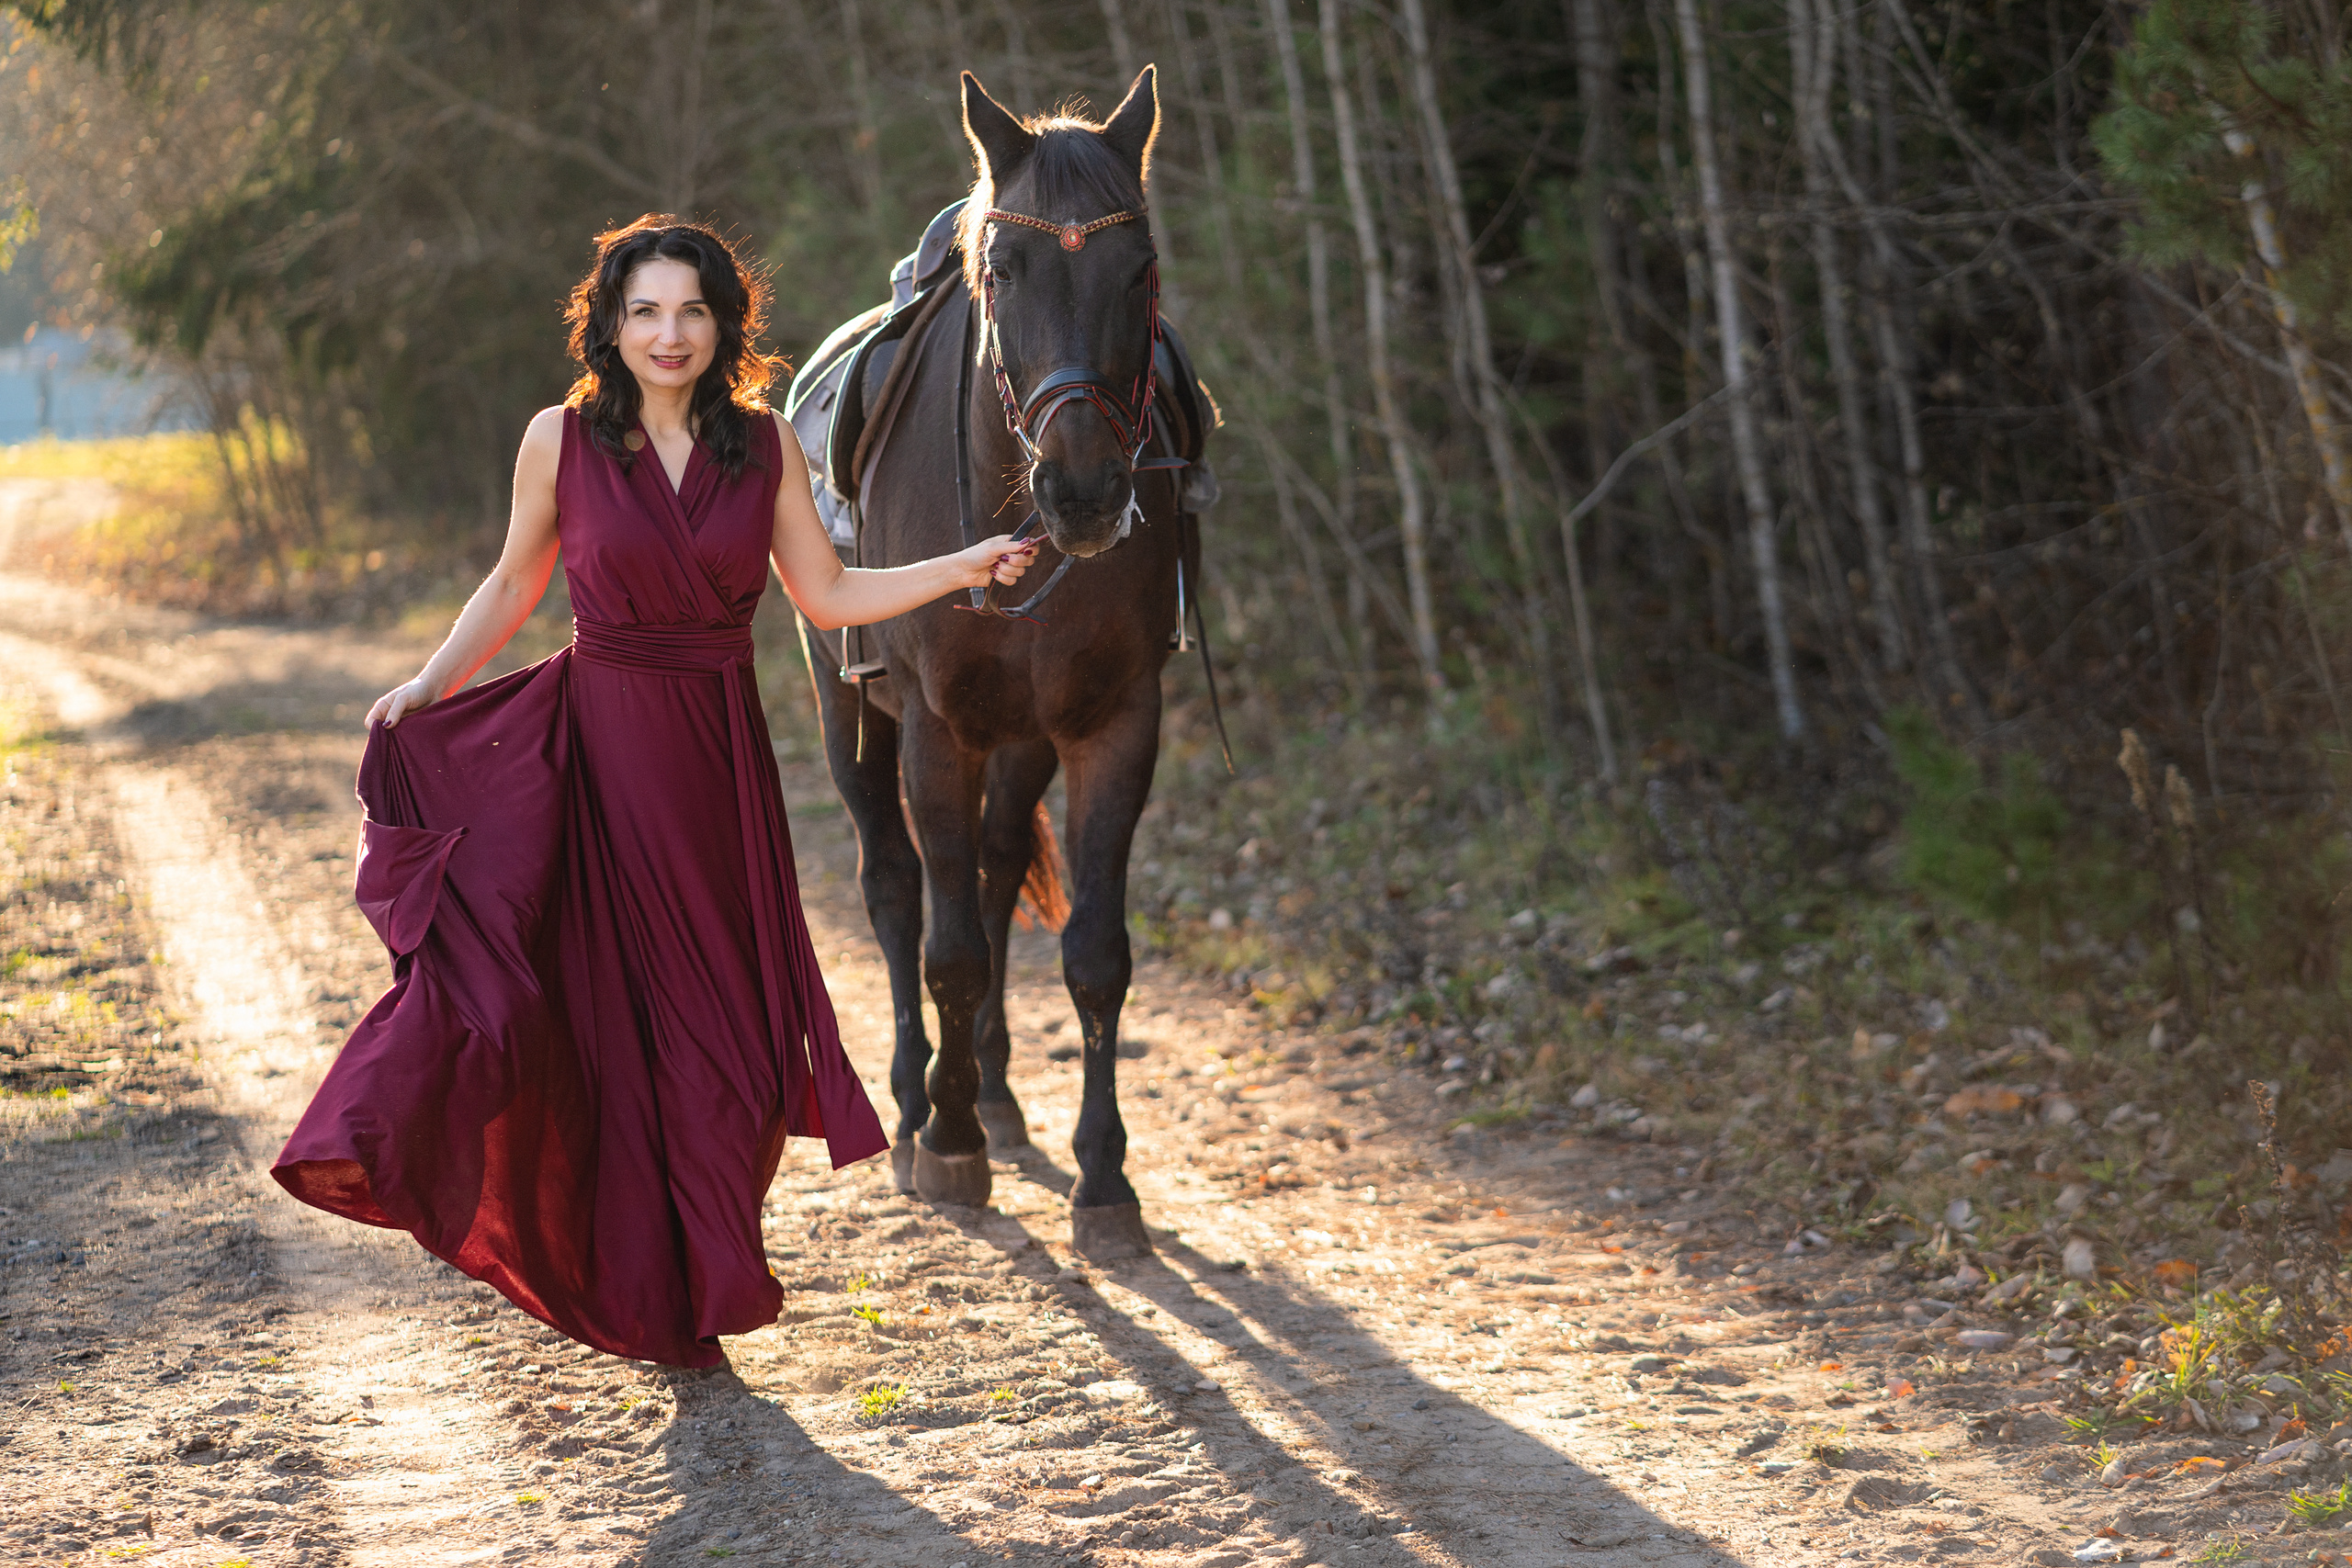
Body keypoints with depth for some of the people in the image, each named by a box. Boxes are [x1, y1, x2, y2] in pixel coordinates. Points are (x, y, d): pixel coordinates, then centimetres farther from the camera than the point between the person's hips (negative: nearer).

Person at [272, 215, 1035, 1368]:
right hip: (598, 744, -2)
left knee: (721, 1029, 4)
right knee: (604, 1012, -3)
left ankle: (693, 1289, 20)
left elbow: (829, 597, 8)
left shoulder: (764, 446, 3)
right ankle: (630, 1291, 9)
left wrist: (965, 568, 0)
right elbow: (511, 588, 8)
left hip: (720, 758, 2)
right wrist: (429, 686, -4)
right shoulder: (562, 441, -2)